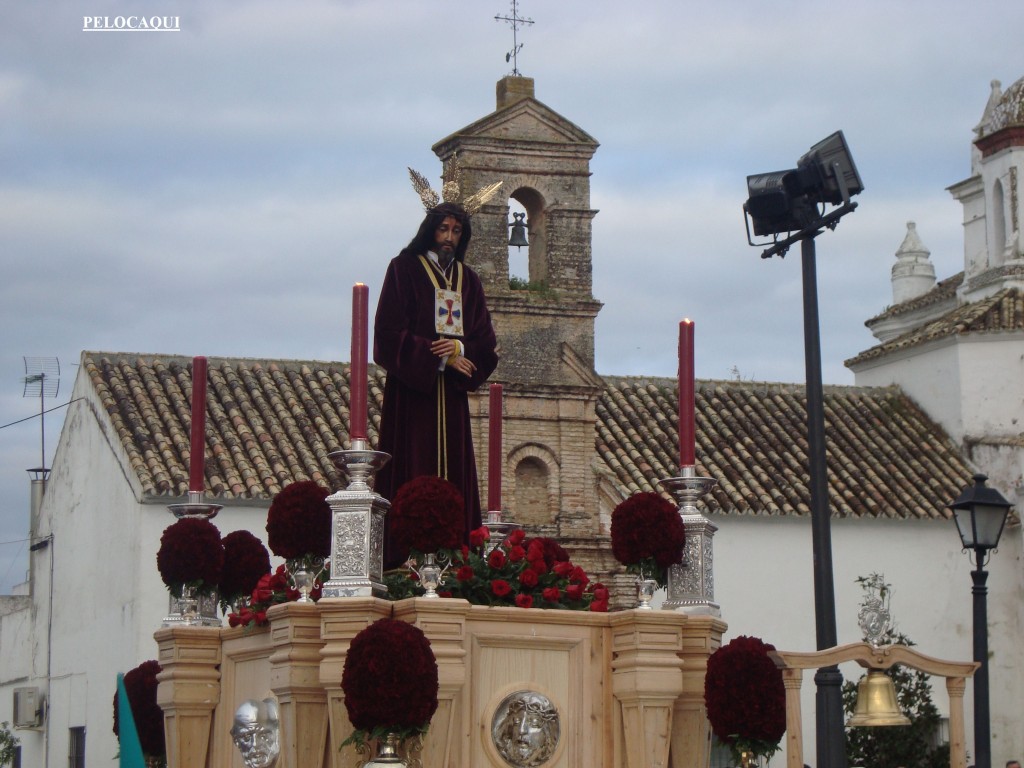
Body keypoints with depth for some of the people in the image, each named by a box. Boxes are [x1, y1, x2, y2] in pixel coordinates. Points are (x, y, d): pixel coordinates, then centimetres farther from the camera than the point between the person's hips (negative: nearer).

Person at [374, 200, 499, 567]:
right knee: (413, 471, -10)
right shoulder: (404, 269, 2)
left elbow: (486, 343, 11)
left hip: (452, 396, 5)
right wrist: (439, 356, -12)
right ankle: (406, 560, -13)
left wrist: (459, 350, -11)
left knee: (453, 474, -1)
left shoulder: (468, 280, 16)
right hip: (410, 389, -5)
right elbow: (390, 333, -7)